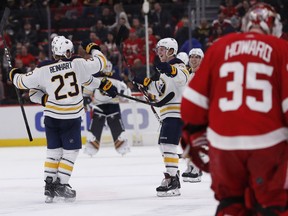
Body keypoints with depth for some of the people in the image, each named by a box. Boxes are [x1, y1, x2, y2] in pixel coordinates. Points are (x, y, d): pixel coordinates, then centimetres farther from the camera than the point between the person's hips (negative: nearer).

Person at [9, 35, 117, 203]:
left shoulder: (43, 70, -6)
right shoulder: (78, 64, -10)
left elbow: (24, 82, 3)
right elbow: (100, 63, 0)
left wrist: (15, 75, 25)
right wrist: (93, 49, 19)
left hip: (51, 116, 3)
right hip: (72, 118, -3)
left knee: (54, 150, 15)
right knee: (71, 151, 7)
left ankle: (49, 183, 16)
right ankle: (61, 184, 2)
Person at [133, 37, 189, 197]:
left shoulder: (178, 66, -7)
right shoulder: (164, 69, 23)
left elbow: (183, 78, -32)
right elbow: (159, 93, 24)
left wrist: (170, 70, -50)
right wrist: (145, 82, 12)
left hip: (177, 112, -11)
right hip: (168, 113, 11)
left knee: (168, 145, -18)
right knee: (163, 145, 17)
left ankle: (172, 183, -21)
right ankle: (173, 175, 26)